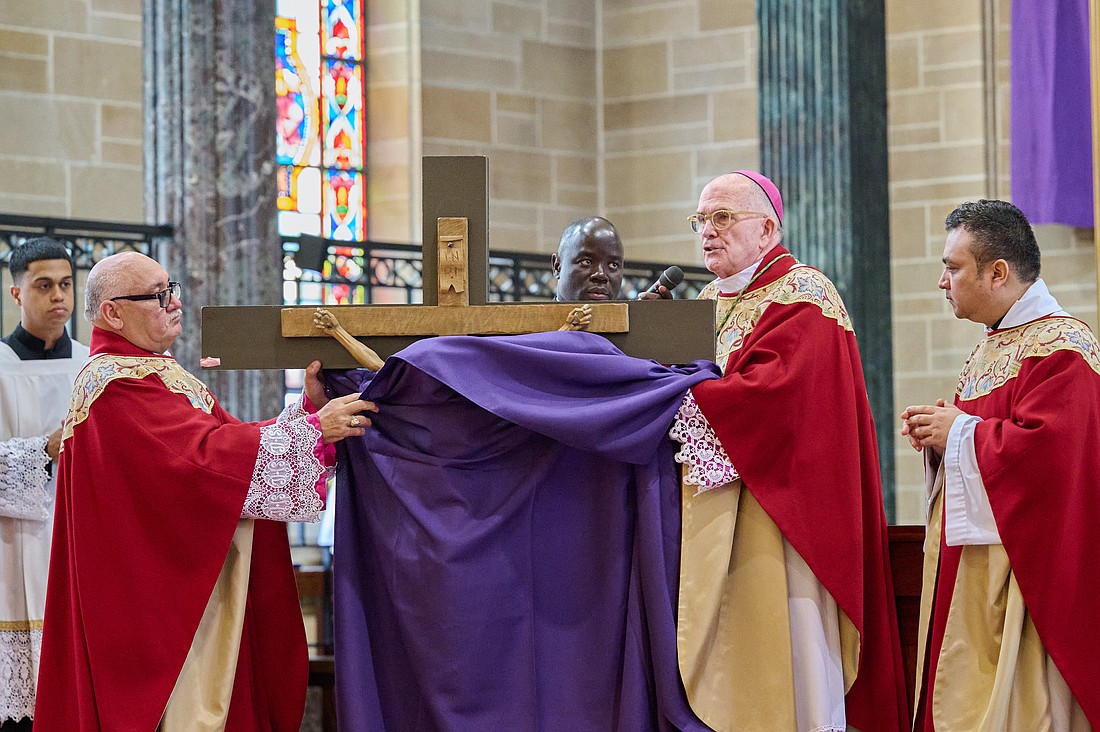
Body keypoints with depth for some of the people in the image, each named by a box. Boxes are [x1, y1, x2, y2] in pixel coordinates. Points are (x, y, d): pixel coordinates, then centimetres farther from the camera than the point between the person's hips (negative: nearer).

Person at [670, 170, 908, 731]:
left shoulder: (802, 296, -7)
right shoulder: (708, 304, 19)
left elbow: (776, 390, -22)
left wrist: (680, 401, -21)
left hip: (773, 509, -8)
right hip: (710, 517, 8)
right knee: (715, 660, 5)